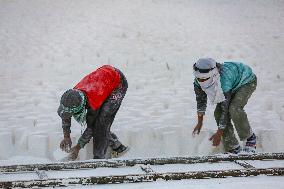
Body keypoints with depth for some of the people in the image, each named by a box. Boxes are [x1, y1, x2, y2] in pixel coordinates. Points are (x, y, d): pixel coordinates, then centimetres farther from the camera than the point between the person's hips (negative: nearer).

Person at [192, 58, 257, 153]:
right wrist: (199, 123, 0)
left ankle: (250, 139, -7)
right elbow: (201, 100, -4)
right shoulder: (198, 81, -24)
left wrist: (219, 133, -30)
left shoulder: (224, 80, -44)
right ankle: (233, 148, -1)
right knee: (218, 113, -10)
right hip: (233, 85, 7)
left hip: (246, 81, -7)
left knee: (234, 109, -30)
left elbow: (226, 109, -36)